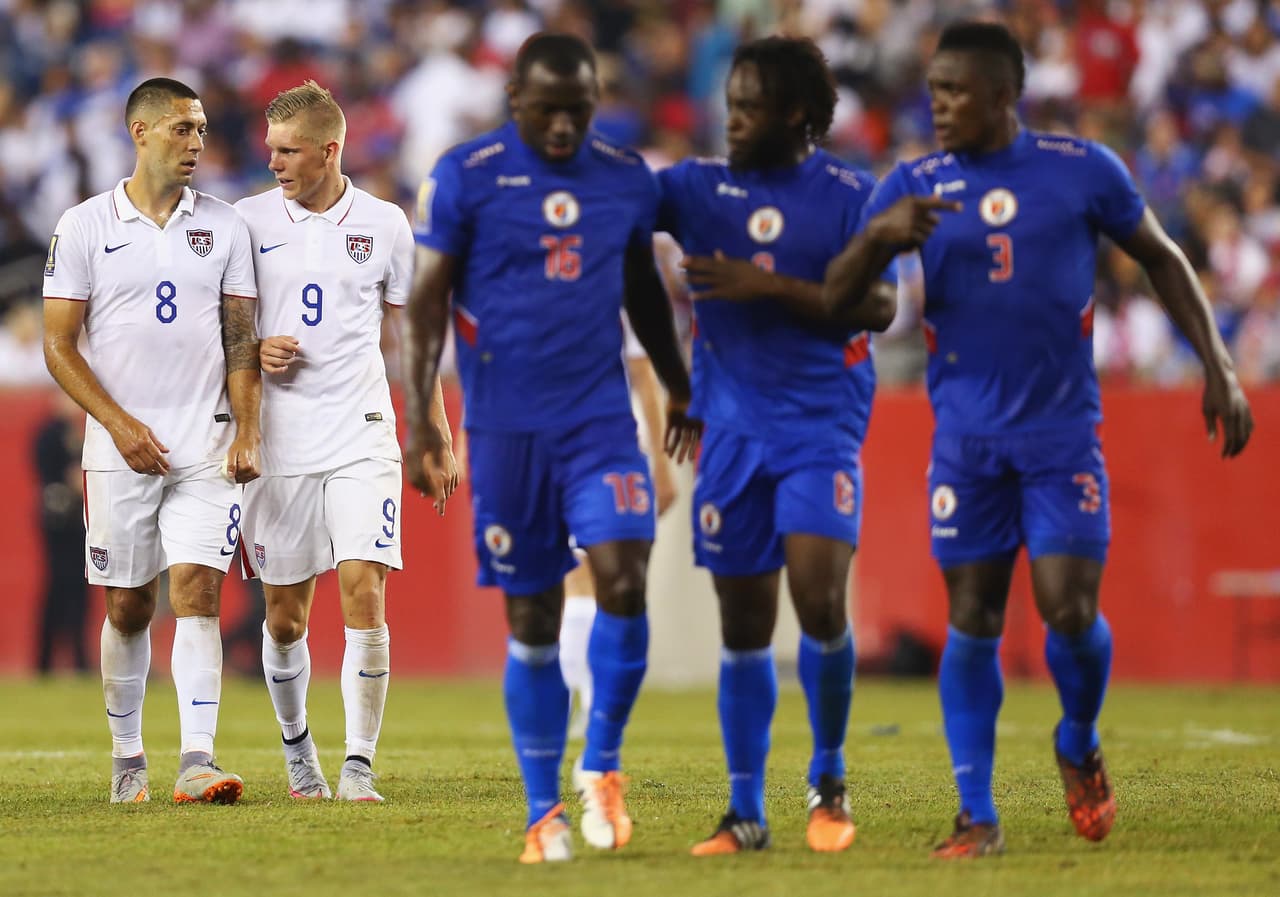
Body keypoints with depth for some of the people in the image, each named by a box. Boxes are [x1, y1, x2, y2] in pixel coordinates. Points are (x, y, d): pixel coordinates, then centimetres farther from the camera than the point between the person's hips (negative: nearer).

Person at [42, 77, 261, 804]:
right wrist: (120, 424, -10)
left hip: (205, 446, 1)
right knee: (127, 605, 6)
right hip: (121, 447, 0)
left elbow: (242, 340, 8)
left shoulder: (224, 226, 7)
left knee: (198, 588, -12)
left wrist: (247, 435, -4)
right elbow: (59, 344, 1)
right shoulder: (86, 226, 1)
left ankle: (198, 760, -17)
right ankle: (127, 758, 20)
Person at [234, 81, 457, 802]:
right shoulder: (247, 221, 3)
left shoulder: (385, 225, 4)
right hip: (277, 441, 1)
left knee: (365, 594, -14)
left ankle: (359, 767, -11)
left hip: (362, 439, -1)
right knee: (285, 615, 6)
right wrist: (251, 353, -10)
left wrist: (437, 437, 10)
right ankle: (298, 750, 28)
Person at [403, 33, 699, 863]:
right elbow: (429, 296, -2)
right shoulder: (467, 176, -4)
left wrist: (681, 393, 28)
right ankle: (545, 812, 12)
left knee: (624, 582, -16)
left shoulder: (628, 179, 6)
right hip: (506, 427, -2)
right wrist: (418, 415, -8)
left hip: (601, 418, 2)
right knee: (532, 620, 3)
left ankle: (603, 766, 3)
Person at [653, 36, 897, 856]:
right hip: (733, 426, 3)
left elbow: (879, 308, -7)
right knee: (743, 624, 4)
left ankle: (830, 784, 3)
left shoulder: (849, 195, -1)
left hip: (821, 424, -3)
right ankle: (746, 814, 11)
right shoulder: (700, 187, 8)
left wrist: (770, 287, -15)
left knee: (820, 598, -17)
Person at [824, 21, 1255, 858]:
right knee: (972, 621, 0)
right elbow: (834, 296, -5)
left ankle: (1080, 748, 21)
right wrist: (878, 236, -26)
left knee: (1071, 611, -10)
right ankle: (978, 817, 7)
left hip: (1063, 430, -2)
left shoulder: (1083, 169, -3)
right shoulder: (914, 187, 1)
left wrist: (1218, 366, 3)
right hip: (967, 436, 2)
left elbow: (1162, 258, 9)